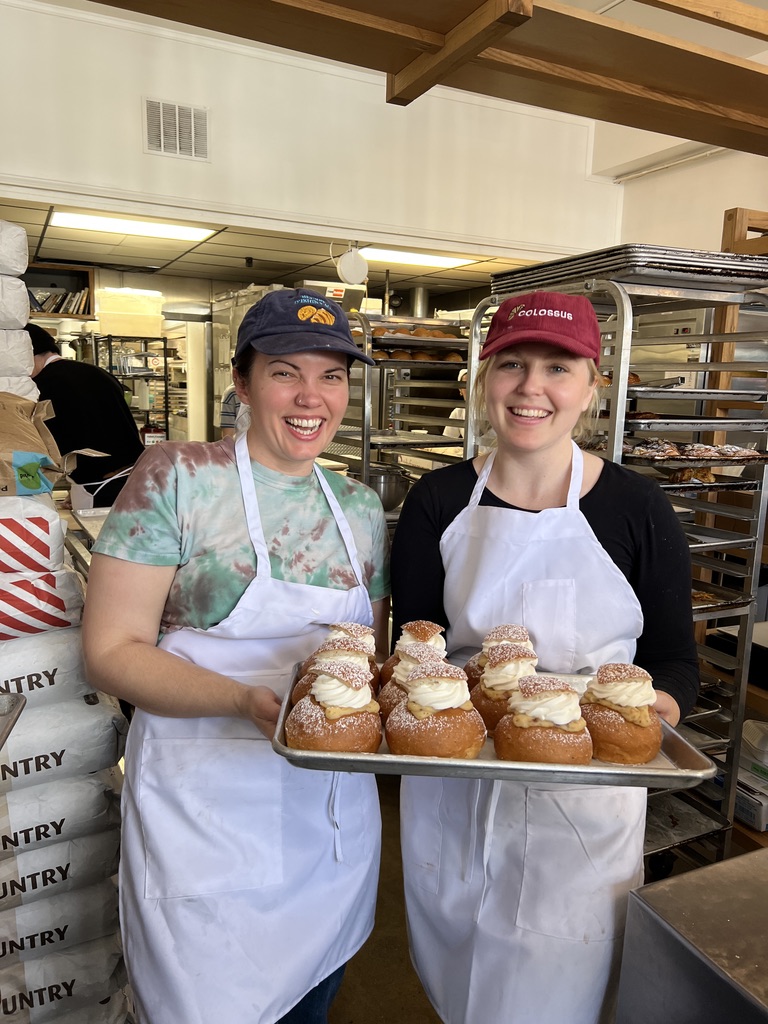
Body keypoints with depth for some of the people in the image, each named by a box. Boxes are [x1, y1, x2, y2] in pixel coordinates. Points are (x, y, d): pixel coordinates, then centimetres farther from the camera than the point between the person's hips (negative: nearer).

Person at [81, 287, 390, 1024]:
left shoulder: (361, 507, 4)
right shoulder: (176, 478, -11)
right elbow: (111, 650, -12)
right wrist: (247, 700, -26)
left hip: (334, 815, 5)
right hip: (205, 814, -4)